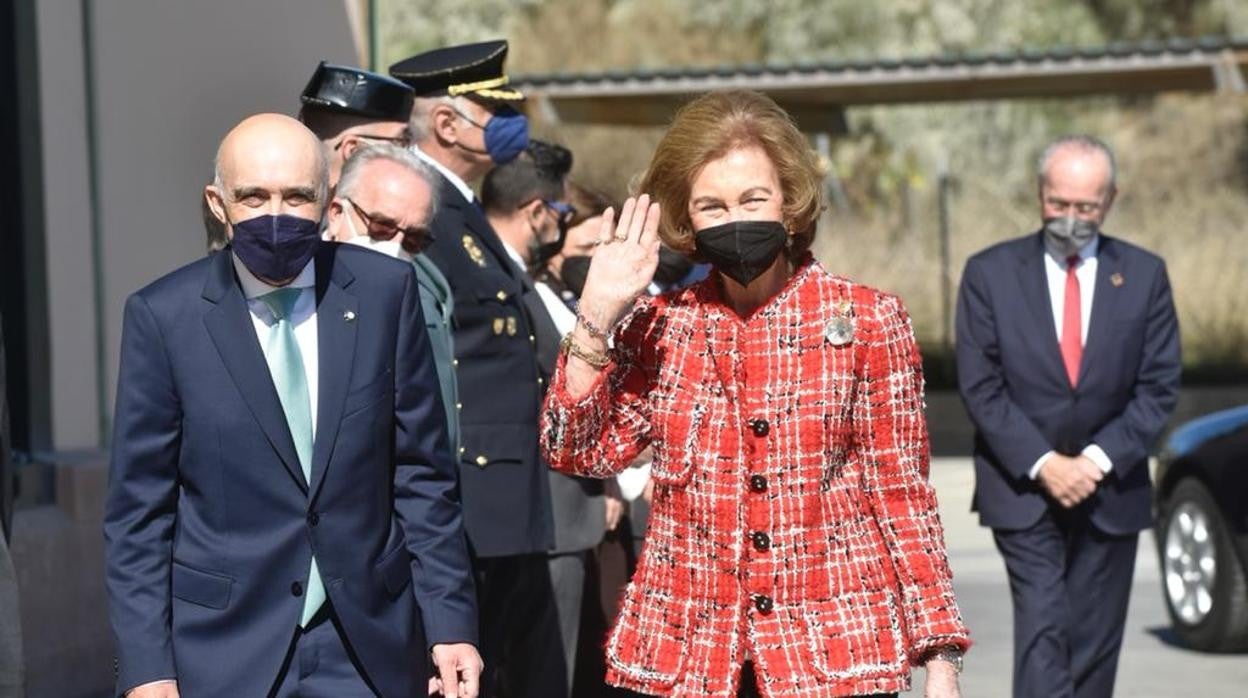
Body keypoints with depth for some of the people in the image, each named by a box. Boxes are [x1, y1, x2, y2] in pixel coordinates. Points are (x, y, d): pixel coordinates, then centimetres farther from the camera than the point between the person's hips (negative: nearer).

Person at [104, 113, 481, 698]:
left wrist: (450, 623, 1)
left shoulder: (385, 292, -1)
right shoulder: (163, 316, -6)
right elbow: (138, 510, -3)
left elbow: (422, 473, 4)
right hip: (225, 649, -1)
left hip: (368, 648, 2)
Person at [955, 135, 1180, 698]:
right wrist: (1043, 464, -14)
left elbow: (1159, 387, 1)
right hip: (1023, 490, -2)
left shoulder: (1144, 276, 3)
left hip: (1111, 492, 2)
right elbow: (980, 386, -5)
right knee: (1042, 629, -15)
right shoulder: (990, 273, -1)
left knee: (1094, 643, 6)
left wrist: (1099, 460, -11)